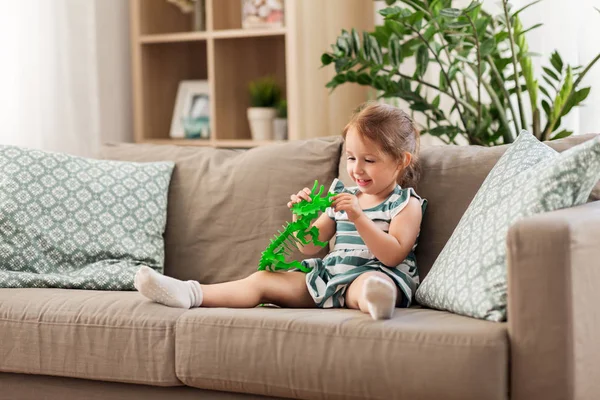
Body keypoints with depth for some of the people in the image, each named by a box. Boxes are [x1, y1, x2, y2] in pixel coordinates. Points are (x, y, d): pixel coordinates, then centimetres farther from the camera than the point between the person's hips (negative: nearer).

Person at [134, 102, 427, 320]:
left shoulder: (406, 204, 1)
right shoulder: (343, 197, 21)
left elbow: (392, 255, -14)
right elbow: (309, 247, 20)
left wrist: (359, 217, -21)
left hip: (377, 274, -7)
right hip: (329, 273, 7)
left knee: (366, 285, -44)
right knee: (263, 279, -5)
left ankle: (376, 298, -81)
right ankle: (190, 294, -16)